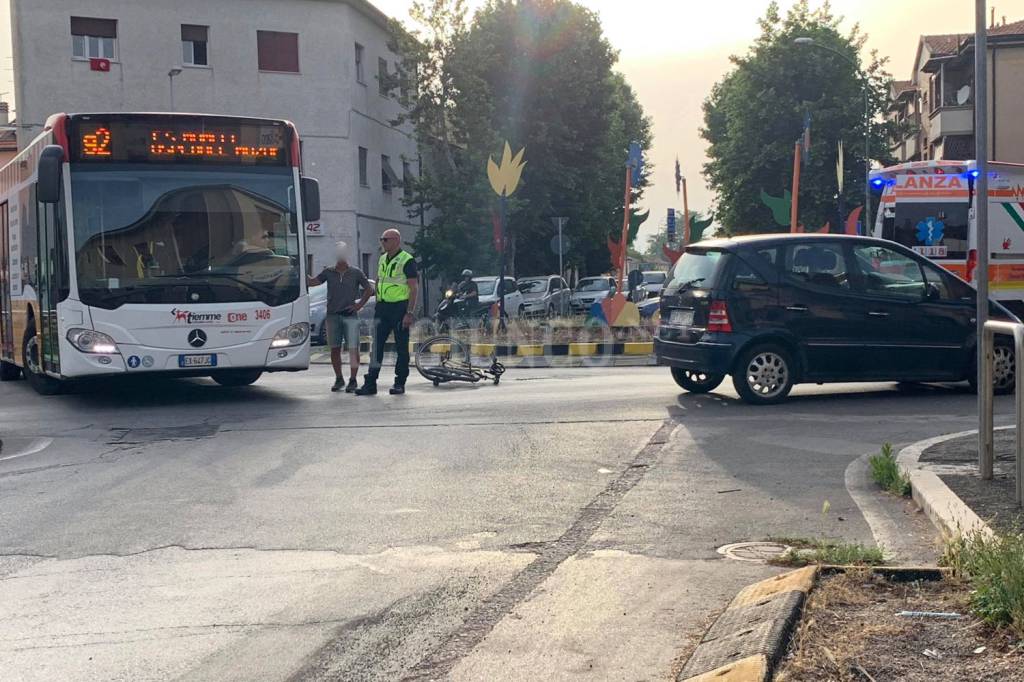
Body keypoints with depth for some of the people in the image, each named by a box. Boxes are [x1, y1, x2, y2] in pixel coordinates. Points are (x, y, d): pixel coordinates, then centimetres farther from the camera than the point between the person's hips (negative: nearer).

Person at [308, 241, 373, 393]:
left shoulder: (356, 273, 3)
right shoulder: (328, 272, 8)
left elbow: (369, 289, 9)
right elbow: (312, 282, 1)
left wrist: (359, 305, 1)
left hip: (350, 315, -2)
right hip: (332, 315, 2)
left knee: (353, 349, -7)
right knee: (334, 349, 6)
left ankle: (353, 380, 0)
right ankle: (339, 379, 17)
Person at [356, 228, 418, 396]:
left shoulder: (407, 261, -7)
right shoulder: (382, 259, 14)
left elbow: (414, 288, -11)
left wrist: (409, 313, -17)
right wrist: (377, 305, 15)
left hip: (400, 307, -6)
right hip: (382, 308, 6)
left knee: (401, 347, 2)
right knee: (377, 345, 0)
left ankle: (400, 383, 9)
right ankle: (370, 383, -1)